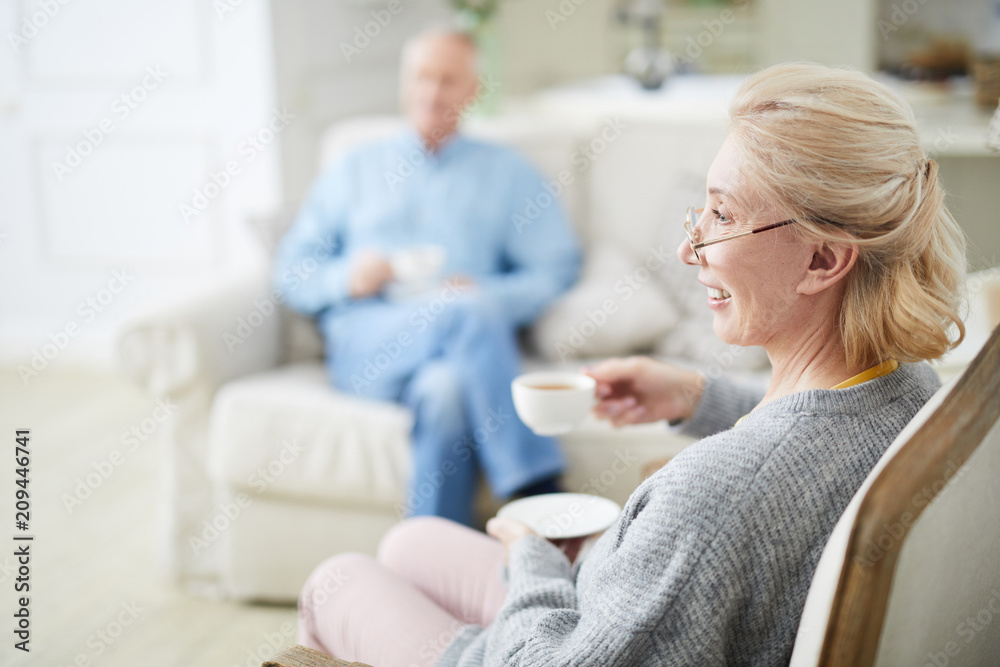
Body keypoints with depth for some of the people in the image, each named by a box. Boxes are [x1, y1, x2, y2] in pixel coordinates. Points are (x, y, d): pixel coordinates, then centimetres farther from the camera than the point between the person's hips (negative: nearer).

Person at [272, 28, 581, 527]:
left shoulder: (507, 173, 22)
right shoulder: (355, 170, 25)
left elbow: (557, 268, 9)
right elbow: (291, 270, 18)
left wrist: (486, 296, -10)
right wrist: (347, 278, -5)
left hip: (465, 343, 1)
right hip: (364, 348, 0)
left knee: (446, 390, -38)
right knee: (466, 315, -34)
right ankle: (540, 494, -40)